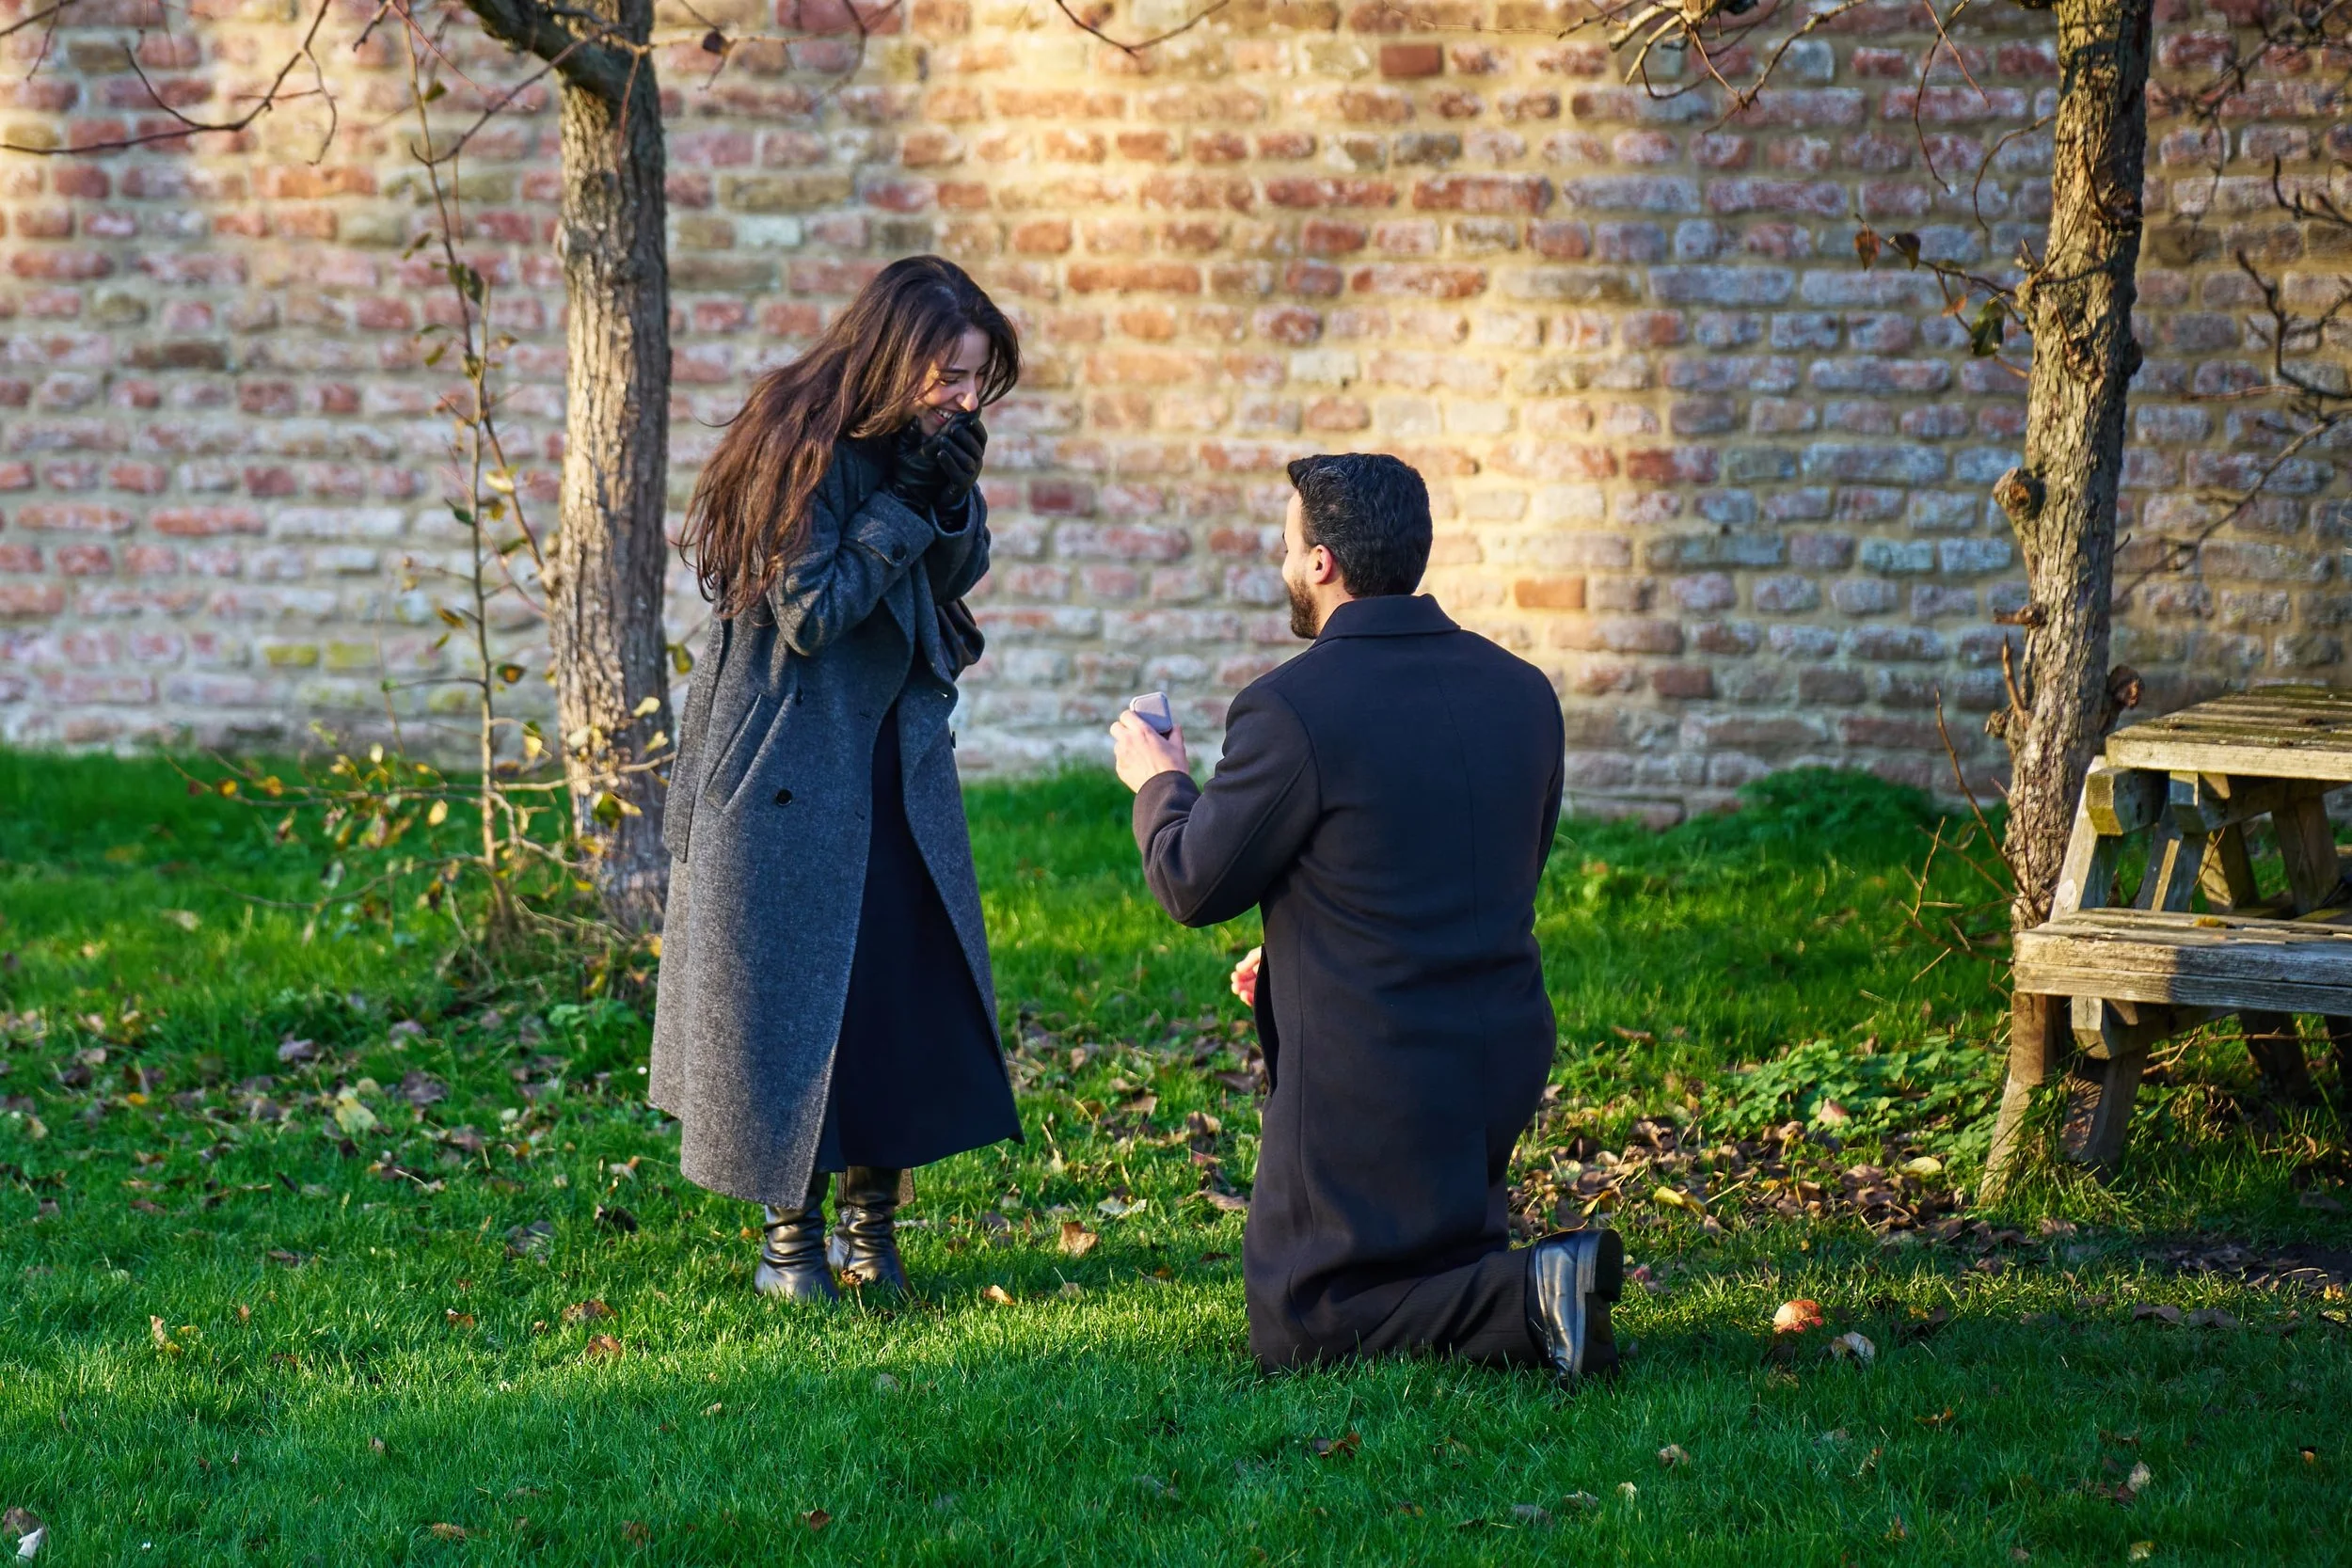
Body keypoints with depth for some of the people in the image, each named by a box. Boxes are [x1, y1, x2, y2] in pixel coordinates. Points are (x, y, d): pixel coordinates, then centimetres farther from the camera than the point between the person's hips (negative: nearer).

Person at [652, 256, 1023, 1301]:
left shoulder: (919, 442, 3)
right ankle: (790, 1231, 12)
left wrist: (954, 498, -11)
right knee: (787, 997, 0)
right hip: (792, 773, -6)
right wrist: (904, 506, -22)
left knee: (908, 984, 4)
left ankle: (868, 1219, 15)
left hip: (897, 764, 7)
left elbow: (957, 577, 8)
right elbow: (810, 613, -19)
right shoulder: (803, 443, -18)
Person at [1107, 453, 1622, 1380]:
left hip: (1364, 1083, -7)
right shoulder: (1523, 693, 5)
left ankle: (1527, 1299, -15)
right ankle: (1536, 1277, 4)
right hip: (1503, 1058, 7)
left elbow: (1193, 886, -7)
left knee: (1293, 1329, 4)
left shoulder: (1291, 710, -17)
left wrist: (1160, 784, 14)